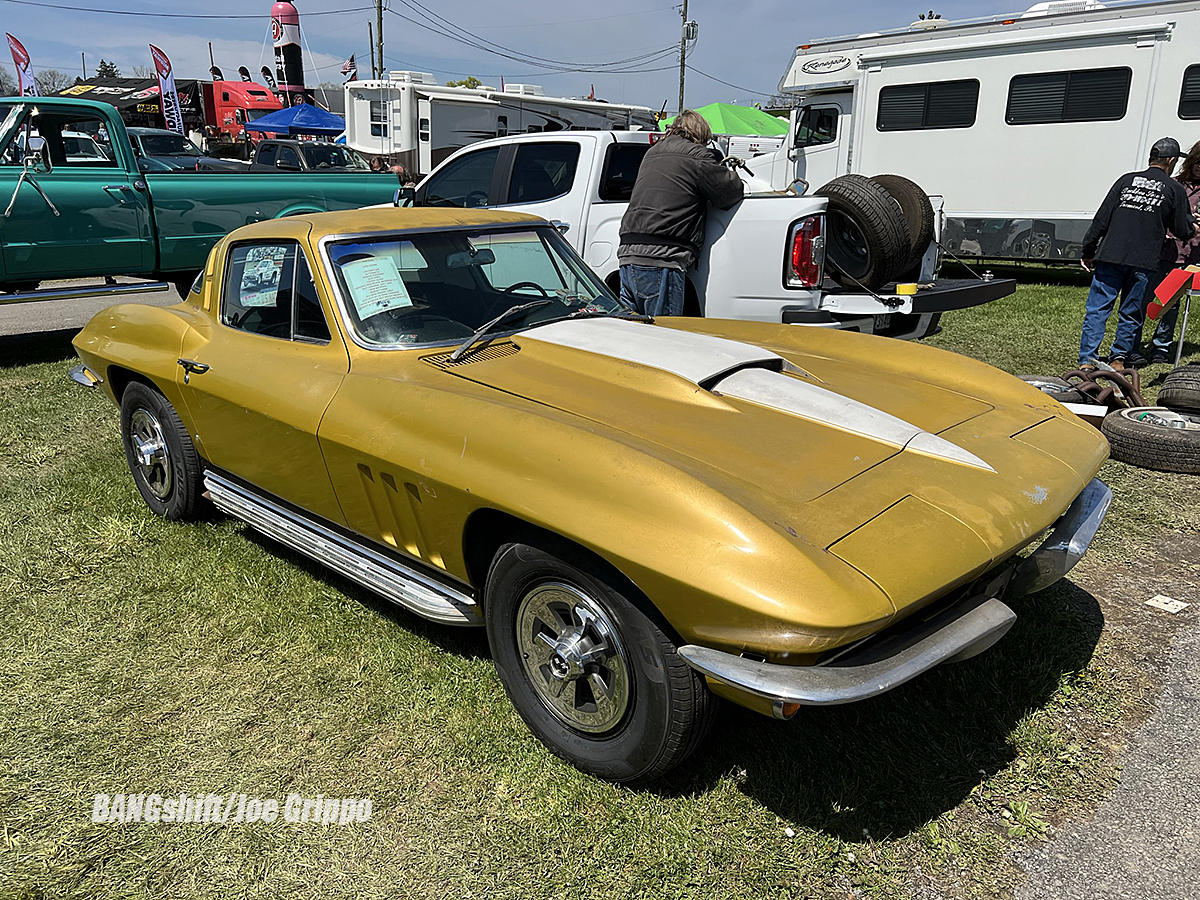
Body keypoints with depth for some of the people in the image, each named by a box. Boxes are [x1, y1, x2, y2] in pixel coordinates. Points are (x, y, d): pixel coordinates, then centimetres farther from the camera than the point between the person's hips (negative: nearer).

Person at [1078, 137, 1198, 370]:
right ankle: (1118, 359, 14)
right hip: (1143, 263, 0)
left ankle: (1087, 361, -7)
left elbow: (1102, 218, 5)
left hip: (1110, 256, 1)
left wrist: (1088, 251, 10)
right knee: (1131, 314, 11)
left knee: (1097, 309, 0)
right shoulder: (1174, 189, 8)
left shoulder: (1127, 179, 11)